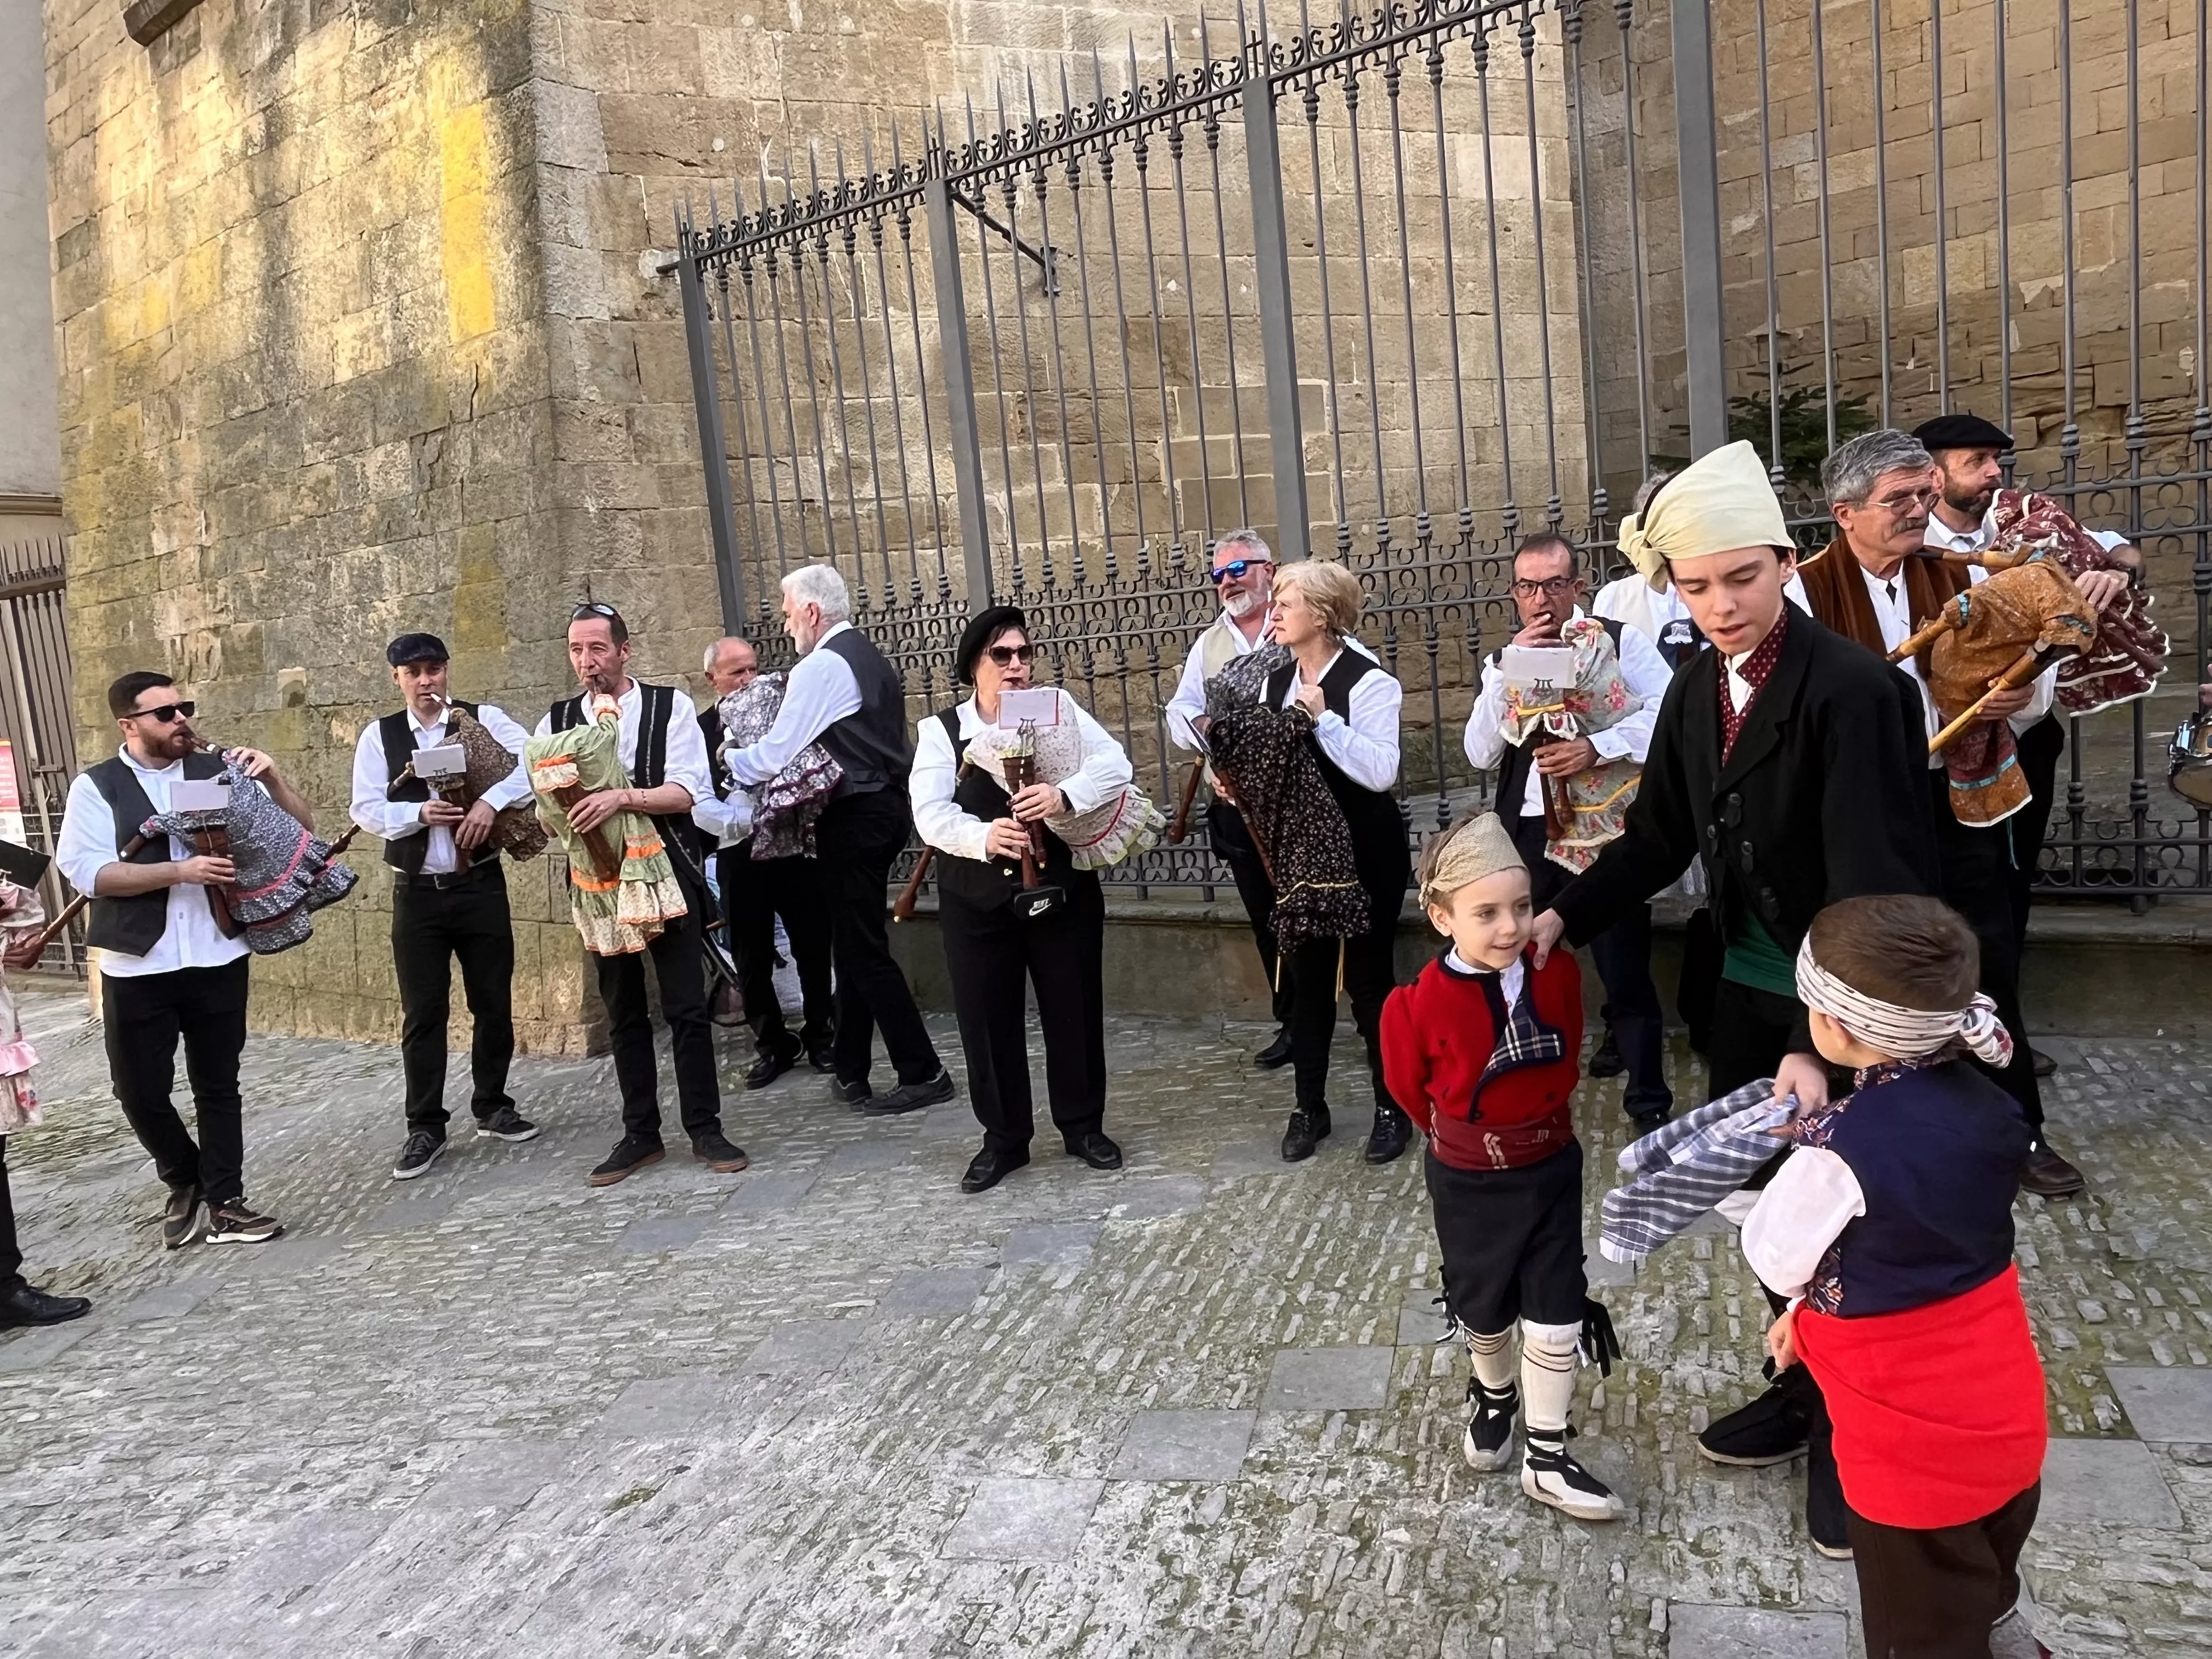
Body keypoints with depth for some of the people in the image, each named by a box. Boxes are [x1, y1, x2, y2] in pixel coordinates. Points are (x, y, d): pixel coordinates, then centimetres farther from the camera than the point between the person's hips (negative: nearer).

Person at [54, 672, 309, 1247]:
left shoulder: (218, 771, 4)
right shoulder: (95, 786, -1)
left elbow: (300, 830, 3)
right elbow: (86, 870, -11)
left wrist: (271, 778, -14)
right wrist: (179, 871, -20)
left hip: (218, 958, 1)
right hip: (137, 966, -1)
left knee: (218, 1086, 9)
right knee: (140, 1091, 6)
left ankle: (223, 1203, 19)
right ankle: (184, 1181, 31)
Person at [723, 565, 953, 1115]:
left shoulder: (819, 668, -13)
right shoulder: (872, 658, 16)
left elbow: (774, 755, -14)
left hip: (854, 817, -9)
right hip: (888, 805, 9)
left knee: (864, 950, -3)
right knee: (855, 943, 15)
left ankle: (923, 1074, 1)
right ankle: (851, 1070, 23)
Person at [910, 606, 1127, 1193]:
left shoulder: (1060, 708, 1)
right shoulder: (940, 731, -2)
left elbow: (1116, 766, -10)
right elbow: (930, 814, -13)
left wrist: (1064, 793, -29)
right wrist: (984, 836, -33)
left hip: (1064, 889, 1)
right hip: (978, 901, 0)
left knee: (1075, 1011, 9)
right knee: (988, 1020, 7)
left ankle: (1083, 1126, 29)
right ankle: (1004, 1139, 25)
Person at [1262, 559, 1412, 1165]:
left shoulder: (1368, 681, -13)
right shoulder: (1276, 681, 7)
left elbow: (1381, 772, -24)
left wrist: (1324, 717, -27)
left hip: (1364, 854, -6)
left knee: (1369, 980, 3)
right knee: (1308, 982, 12)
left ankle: (1392, 1109, 19)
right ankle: (1309, 1108, 24)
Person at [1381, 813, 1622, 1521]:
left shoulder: (1559, 973, -15)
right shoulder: (1421, 1004, -24)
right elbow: (1410, 1088, -4)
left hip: (1552, 1169, 2)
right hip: (1469, 1184, -1)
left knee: (1556, 1321, 7)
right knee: (1483, 1312, 19)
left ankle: (1548, 1458, 26)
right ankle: (1493, 1397, 50)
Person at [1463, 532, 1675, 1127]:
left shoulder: (1620, 641, -1)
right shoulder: (1503, 661, 11)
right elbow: (1481, 754, 0)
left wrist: (1595, 747, -25)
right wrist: (1508, 669, -9)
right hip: (1527, 833, 4)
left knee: (1625, 967, 1)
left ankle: (1648, 1102, 15)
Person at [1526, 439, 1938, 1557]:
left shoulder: (1852, 689, -22)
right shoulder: (1697, 690, 1)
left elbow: (1870, 882, -26)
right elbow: (1660, 836, 6)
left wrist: (1821, 1039, -31)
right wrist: (1565, 916, -8)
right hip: (1750, 989, 7)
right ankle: (1802, 1389, 41)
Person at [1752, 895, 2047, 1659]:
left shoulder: (1838, 1151, -31)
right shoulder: (1986, 1108, -8)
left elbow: (1776, 1260, -13)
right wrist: (1813, 1310, 13)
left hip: (1913, 1444, -6)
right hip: (2006, 1418, 7)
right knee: (1986, 1594, 32)